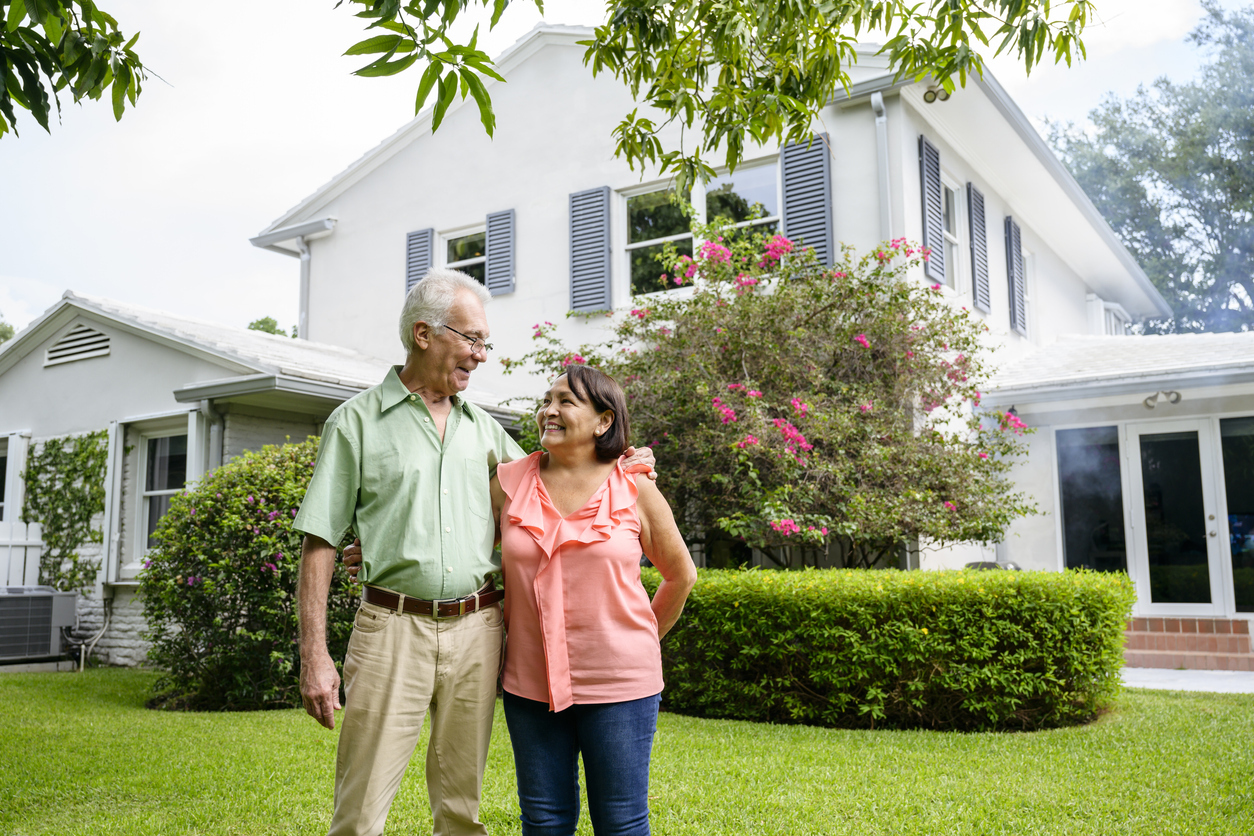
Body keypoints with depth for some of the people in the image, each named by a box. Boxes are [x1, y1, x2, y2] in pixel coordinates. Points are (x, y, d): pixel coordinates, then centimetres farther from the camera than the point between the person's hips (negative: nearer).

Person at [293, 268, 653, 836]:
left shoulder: (483, 427, 14)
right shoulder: (357, 420, 0)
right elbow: (320, 543, -2)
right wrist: (314, 656, -8)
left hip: (475, 629, 4)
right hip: (392, 625, -4)